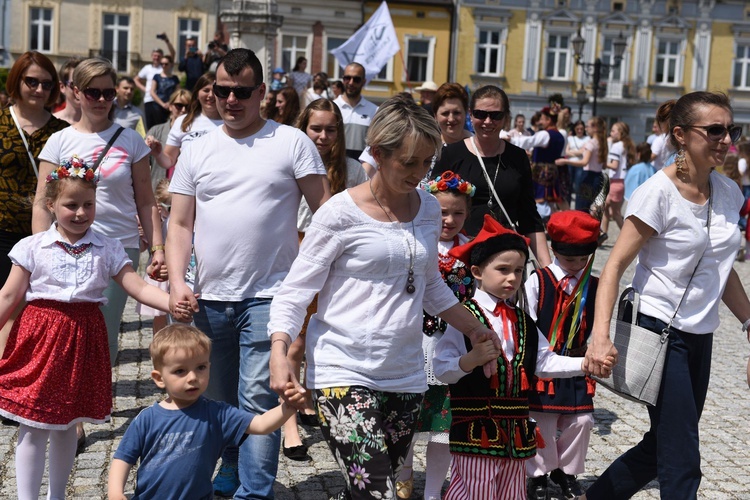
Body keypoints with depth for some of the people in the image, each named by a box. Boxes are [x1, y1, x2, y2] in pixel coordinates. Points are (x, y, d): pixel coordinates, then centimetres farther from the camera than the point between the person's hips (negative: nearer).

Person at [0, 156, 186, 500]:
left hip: (83, 339, 2)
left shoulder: (108, 249, 1)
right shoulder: (32, 247, -2)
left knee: (66, 426, 15)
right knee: (33, 428, 0)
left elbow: (139, 288, -5)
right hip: (40, 336, -2)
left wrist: (175, 303, -21)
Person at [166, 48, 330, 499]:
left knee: (257, 398, -7)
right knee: (216, 397, 16)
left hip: (269, 296, -4)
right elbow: (181, 224, 9)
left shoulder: (292, 142, 0)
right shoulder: (197, 151, 11)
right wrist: (177, 281, -5)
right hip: (210, 298, 5)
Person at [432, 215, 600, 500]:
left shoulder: (522, 321, 15)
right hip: (476, 429, -7)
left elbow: (545, 362, 14)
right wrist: (470, 360, -33)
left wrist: (584, 364, 3)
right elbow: (441, 369, -15)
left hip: (515, 430, 7)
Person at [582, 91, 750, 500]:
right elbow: (615, 266, -16)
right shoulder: (658, 193, -15)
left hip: (699, 337, 8)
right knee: (682, 464, -6)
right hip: (659, 331, -7)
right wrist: (600, 336, -26)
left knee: (660, 447, 17)